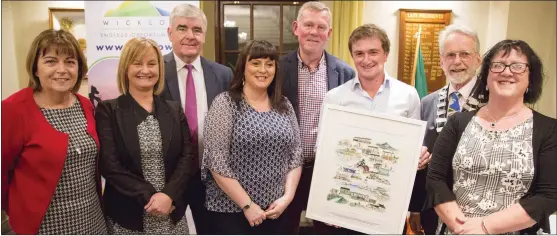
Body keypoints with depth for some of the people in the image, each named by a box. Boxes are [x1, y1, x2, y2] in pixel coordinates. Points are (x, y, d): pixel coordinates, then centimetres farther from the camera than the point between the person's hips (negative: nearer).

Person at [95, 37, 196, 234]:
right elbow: (109, 165, -10)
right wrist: (149, 196, -15)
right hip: (127, 216, -2)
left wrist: (169, 195, -14)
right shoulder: (108, 110, -3)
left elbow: (187, 156, -1)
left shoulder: (174, 110, 6)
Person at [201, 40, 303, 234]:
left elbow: (295, 156, 6)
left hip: (276, 210, 4)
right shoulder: (225, 103, -8)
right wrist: (246, 205, -13)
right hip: (231, 210, -4)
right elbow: (216, 162, -13)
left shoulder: (284, 106, 6)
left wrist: (287, 197, -6)